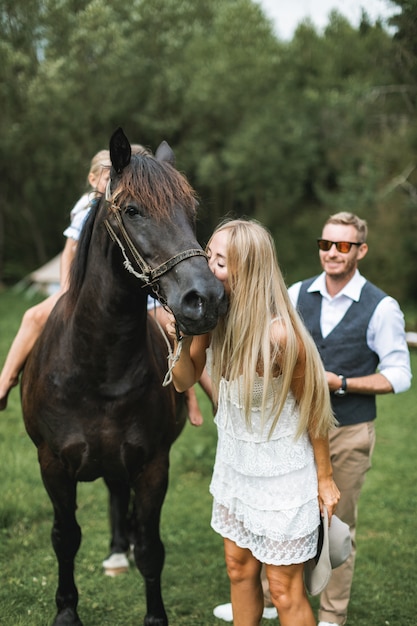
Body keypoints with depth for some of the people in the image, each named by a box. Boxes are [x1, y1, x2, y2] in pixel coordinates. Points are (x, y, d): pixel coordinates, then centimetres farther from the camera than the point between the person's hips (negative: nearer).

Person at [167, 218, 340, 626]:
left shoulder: (279, 335, -29)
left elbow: (311, 409, -16)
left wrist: (325, 479, -6)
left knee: (284, 591, 6)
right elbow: (184, 382, -2)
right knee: (239, 567, 22)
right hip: (234, 465, 7)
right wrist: (183, 341, -22)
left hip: (281, 474, -6)